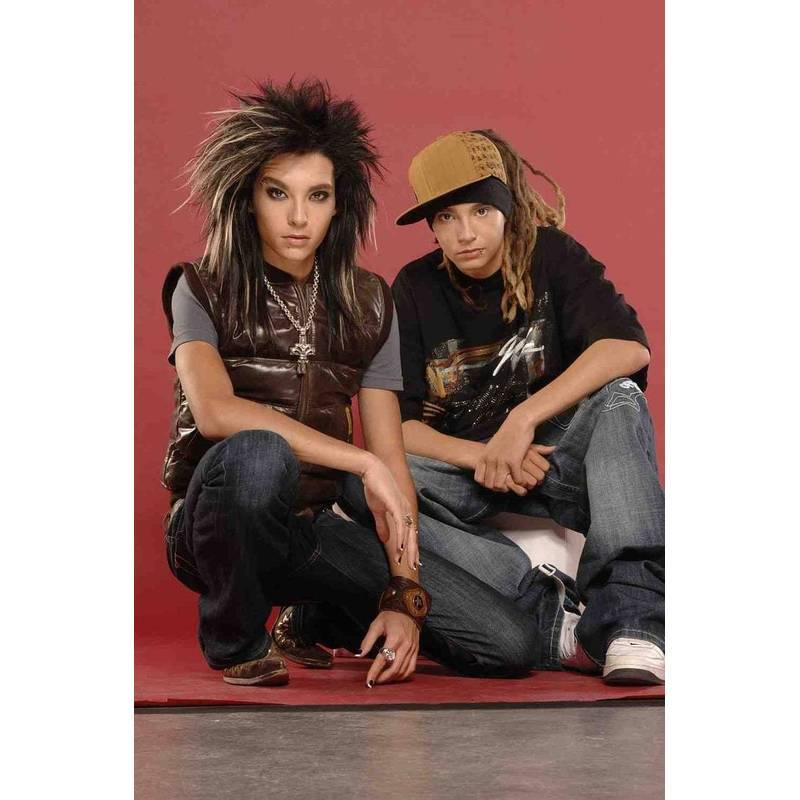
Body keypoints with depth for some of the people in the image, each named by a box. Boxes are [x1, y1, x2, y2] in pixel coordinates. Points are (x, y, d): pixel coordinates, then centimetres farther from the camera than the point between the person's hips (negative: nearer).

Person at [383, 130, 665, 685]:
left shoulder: (549, 254, -4)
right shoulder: (416, 289, 1)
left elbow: (628, 346, -21)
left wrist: (523, 419, -27)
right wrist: (482, 456, -22)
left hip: (555, 460, -1)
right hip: (464, 471, 1)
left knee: (617, 399, -30)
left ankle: (631, 615, -40)